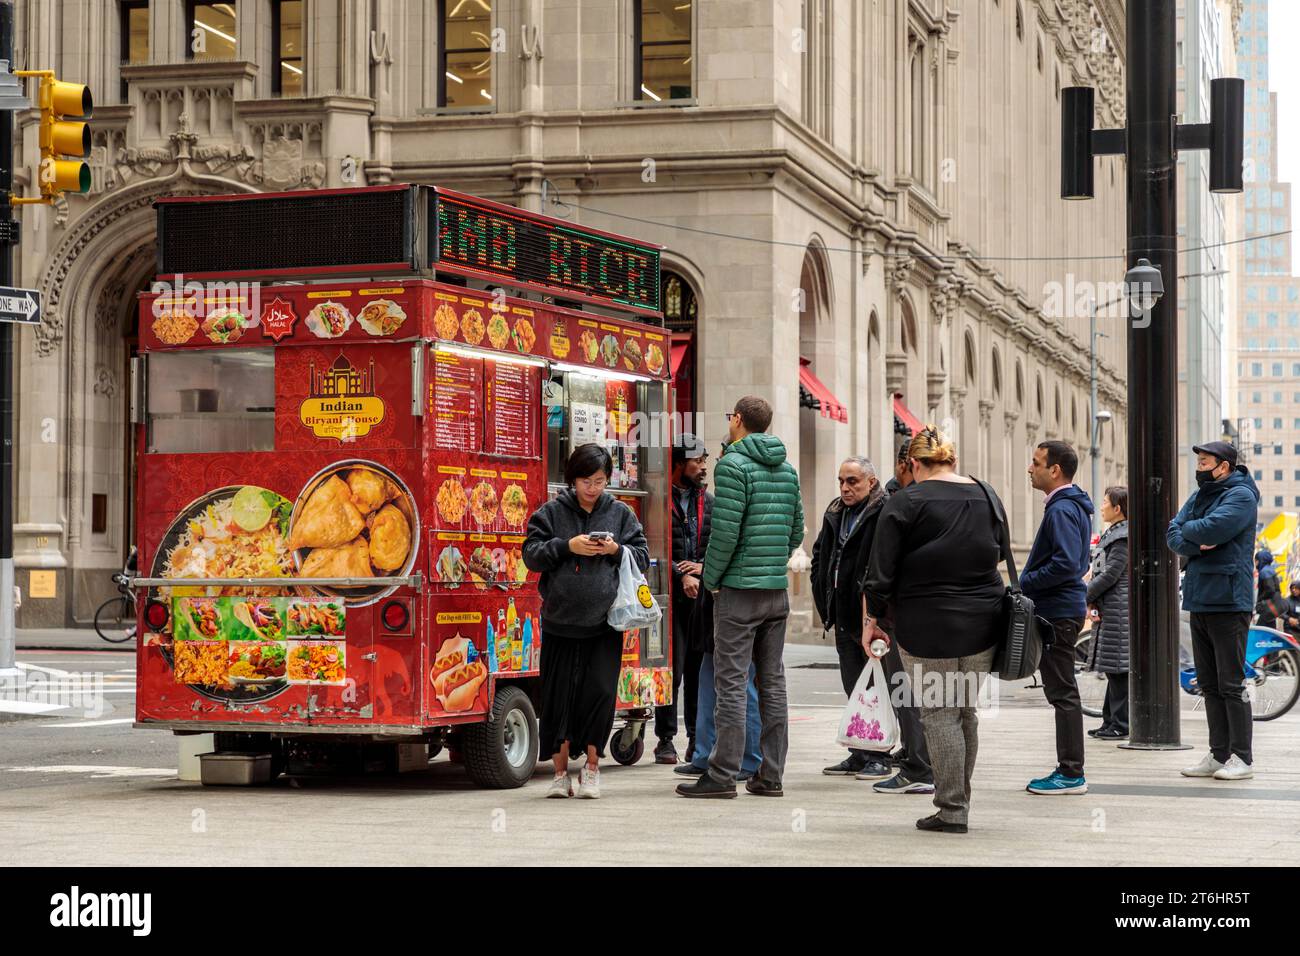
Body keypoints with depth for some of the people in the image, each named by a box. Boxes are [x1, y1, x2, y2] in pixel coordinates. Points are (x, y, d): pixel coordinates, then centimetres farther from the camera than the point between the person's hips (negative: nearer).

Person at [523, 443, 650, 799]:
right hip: (560, 622, 0)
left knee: (601, 691, -6)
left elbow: (642, 557, 9)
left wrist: (617, 550, -10)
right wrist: (567, 546, -13)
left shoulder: (621, 514, 9)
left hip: (605, 623, 0)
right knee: (560, 697, 3)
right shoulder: (551, 512, 5)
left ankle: (592, 766, 9)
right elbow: (531, 554, 0)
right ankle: (561, 772, 12)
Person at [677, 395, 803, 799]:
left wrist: (710, 578, -5)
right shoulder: (787, 469, 12)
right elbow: (796, 531, 15)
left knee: (731, 682, -5)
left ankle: (722, 775, -4)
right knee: (772, 681, 9)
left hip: (739, 590, -7)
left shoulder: (733, 466, -12)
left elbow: (726, 531, -17)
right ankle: (770, 775, 11)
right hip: (777, 592, 7)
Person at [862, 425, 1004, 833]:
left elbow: (881, 571, -9)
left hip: (927, 624, -5)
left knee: (939, 714, 0)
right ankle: (959, 799, 20)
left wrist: (872, 619, 0)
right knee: (966, 710, 14)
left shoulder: (906, 502, -8)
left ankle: (952, 810, 0)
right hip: (983, 624, 5)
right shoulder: (987, 498, 9)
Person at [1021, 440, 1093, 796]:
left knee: (1063, 693, -6)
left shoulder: (1062, 510, -17)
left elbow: (1066, 564, -27)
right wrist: (1028, 583, 16)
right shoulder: (1074, 505, 16)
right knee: (1062, 692, 14)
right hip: (1063, 608, 11)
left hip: (1057, 612, -11)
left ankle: (1072, 774, -3)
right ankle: (1068, 769, 18)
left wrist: (1025, 583, -17)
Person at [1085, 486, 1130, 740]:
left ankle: (1120, 724, -4)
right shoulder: (1110, 535, 17)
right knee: (1113, 670, 13)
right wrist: (1092, 603, 5)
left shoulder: (1123, 538, -14)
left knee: (1118, 669, -7)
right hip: (1107, 611, 10)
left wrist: (1086, 597, -9)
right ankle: (1111, 721, 17)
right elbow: (1099, 573, 18)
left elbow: (1111, 575, -18)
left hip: (1118, 611, -10)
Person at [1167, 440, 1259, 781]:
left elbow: (1212, 529, -22)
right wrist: (1196, 544, -12)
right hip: (1199, 600, 8)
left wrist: (1187, 531, -2)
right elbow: (1173, 534, 7)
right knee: (1209, 685, 10)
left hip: (1228, 602, -8)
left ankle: (1242, 757, -1)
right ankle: (1219, 755, 16)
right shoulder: (1199, 497, 17)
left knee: (1231, 685, -6)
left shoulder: (1240, 496, -8)